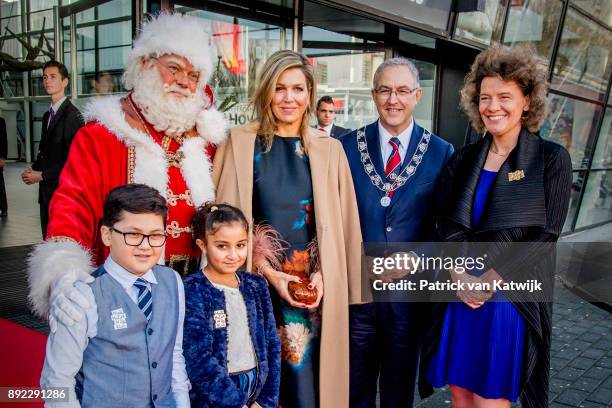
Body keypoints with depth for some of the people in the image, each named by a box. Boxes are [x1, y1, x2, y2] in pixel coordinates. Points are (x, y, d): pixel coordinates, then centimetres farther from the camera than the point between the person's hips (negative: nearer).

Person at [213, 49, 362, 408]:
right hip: (258, 284, -1)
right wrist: (269, 272, -9)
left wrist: (323, 274, -7)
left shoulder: (329, 149, 5)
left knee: (309, 377, 6)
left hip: (315, 287, 1)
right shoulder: (240, 143, 0)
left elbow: (341, 222, 6)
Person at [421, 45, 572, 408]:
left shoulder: (552, 159, -2)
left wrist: (490, 280, -15)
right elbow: (448, 225, 4)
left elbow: (545, 234, -8)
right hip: (458, 295, 4)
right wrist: (459, 275, -12)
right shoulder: (463, 159, 8)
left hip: (510, 296, -3)